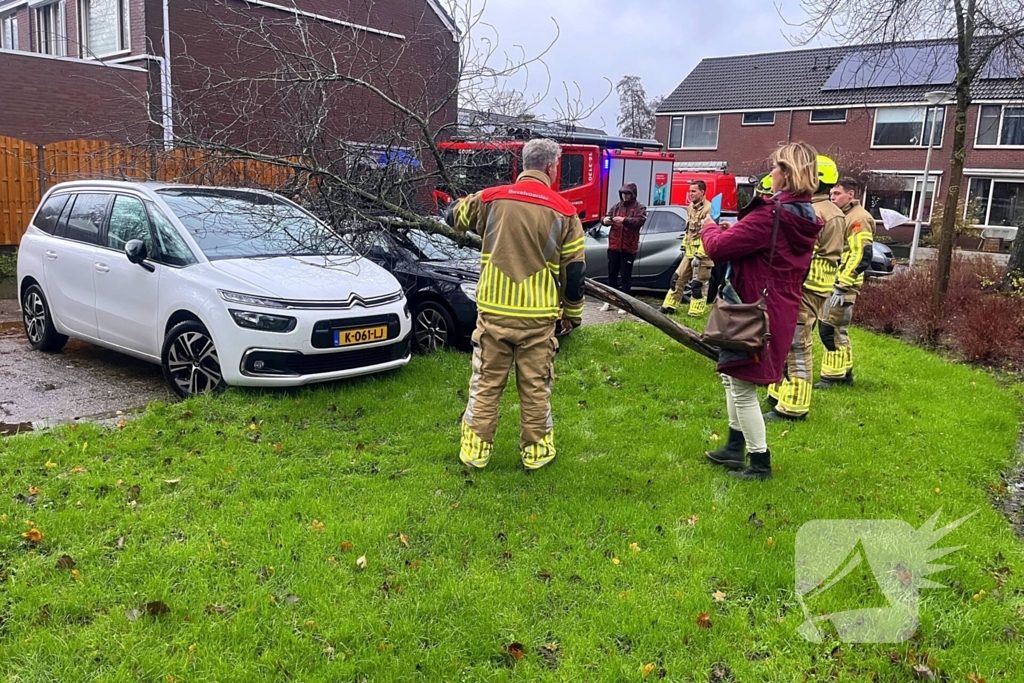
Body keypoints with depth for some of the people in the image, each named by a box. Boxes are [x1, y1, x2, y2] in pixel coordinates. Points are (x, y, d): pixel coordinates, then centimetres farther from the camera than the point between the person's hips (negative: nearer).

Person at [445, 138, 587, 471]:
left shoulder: (491, 198, -1)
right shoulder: (563, 211, -3)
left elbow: (454, 217, 19)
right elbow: (574, 270, 1)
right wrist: (574, 312, 14)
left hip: (494, 310, 1)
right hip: (538, 315, -1)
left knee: (486, 382, 11)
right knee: (535, 386, 12)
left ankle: (476, 448, 19)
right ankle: (536, 449, 22)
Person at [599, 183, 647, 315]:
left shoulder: (640, 208, 0)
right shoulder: (616, 206, 14)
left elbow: (640, 221, -17)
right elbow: (607, 216, 9)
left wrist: (624, 220, -32)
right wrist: (604, 220, -16)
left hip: (628, 247, -5)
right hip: (614, 246, 5)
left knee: (626, 276, 0)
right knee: (612, 274, 12)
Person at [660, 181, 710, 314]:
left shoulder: (708, 209, -16)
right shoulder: (690, 207, 14)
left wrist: (700, 254, -24)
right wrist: (684, 245, 19)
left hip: (701, 252, -9)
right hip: (690, 251, 9)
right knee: (678, 278, 12)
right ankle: (669, 306, 20)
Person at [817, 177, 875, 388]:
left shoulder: (858, 218, -12)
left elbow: (861, 256, -20)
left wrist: (842, 285, -22)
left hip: (843, 285, -10)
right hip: (832, 283, 10)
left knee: (831, 329, -9)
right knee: (838, 330, 14)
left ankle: (832, 377, -3)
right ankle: (844, 373, 22)